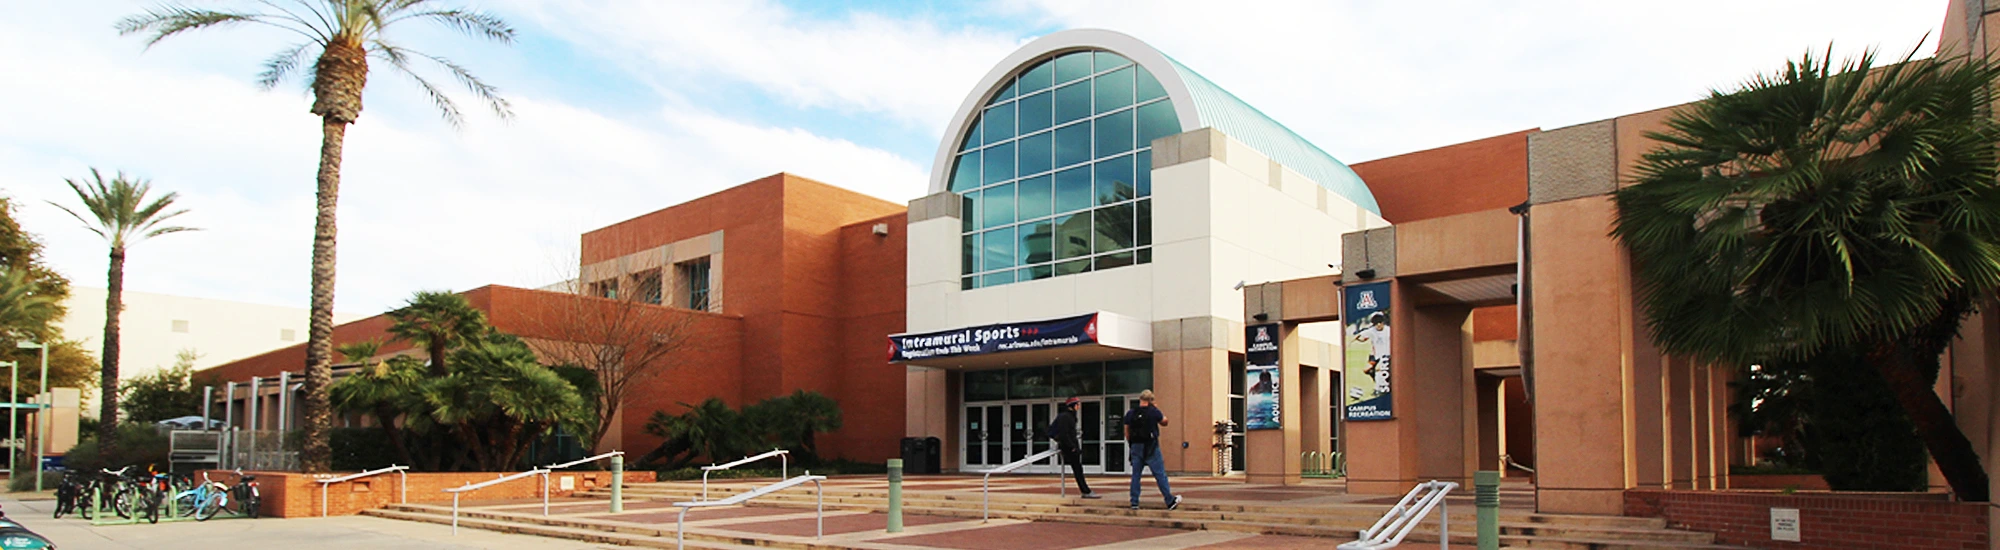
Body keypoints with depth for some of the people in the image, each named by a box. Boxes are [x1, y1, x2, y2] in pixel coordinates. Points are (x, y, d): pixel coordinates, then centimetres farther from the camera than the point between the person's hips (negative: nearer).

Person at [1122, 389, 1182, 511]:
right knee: (1160, 474, 0)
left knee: (1136, 475, 7)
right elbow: (1164, 422, 9)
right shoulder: (1153, 411, -7)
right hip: (1150, 447, -4)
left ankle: (1134, 503, 6)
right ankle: (1170, 501, 5)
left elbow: (1126, 432, 8)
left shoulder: (1130, 413, 4)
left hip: (1136, 446, 4)